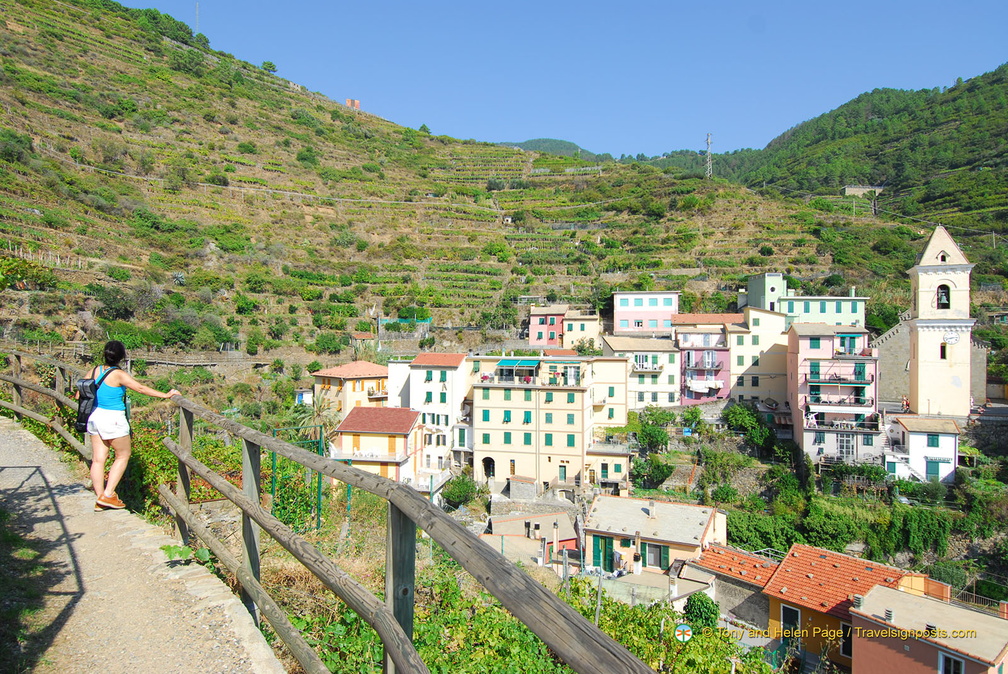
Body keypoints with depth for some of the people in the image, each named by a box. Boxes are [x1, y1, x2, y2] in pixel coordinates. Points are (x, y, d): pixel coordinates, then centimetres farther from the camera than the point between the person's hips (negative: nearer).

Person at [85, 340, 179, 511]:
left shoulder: (95, 371, 3)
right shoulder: (118, 375, -15)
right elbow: (141, 388, -18)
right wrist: (165, 395, -14)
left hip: (95, 416, 7)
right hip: (113, 419, -7)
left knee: (98, 459, 10)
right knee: (123, 456, 10)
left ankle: (99, 499, 16)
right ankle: (108, 495, 6)